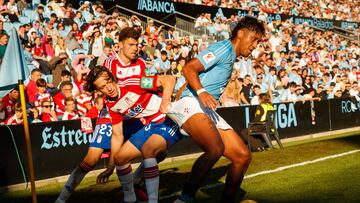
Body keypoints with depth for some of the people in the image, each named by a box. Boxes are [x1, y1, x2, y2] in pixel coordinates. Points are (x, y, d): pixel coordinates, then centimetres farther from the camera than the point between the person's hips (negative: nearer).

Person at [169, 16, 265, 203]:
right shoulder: (224, 48, -5)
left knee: (243, 156, 2)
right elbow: (188, 68, -16)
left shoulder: (230, 56, 25)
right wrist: (201, 92, -31)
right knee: (216, 148, -34)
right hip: (191, 104, -10)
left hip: (208, 111, 10)